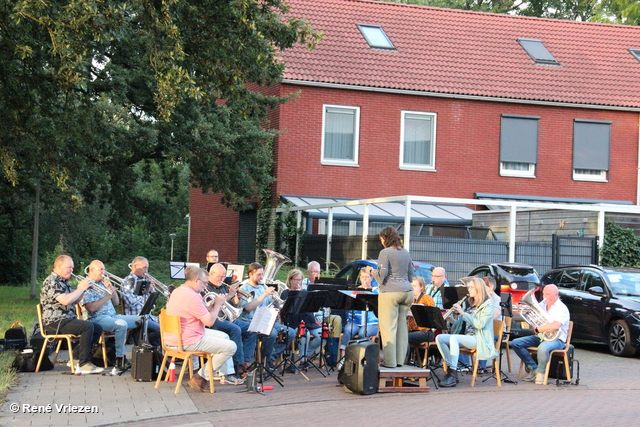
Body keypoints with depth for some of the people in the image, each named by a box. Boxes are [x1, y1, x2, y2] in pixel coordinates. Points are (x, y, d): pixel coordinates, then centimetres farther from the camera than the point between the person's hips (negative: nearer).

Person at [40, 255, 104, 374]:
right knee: (88, 326, -27)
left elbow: (75, 300, 24)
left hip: (68, 320, 10)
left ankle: (76, 357, 5)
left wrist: (82, 289, 6)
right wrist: (81, 288, -15)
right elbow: (65, 301, -26)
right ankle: (84, 364, -23)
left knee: (98, 329, 0)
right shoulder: (51, 282, -13)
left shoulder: (64, 282, 19)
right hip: (55, 323, -10)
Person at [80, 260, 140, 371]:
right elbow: (91, 308, -17)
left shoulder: (103, 284, 21)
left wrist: (111, 288, 4)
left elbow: (116, 303, 20)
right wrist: (107, 295, -12)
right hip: (96, 319, -8)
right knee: (121, 324, -35)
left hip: (112, 316, 8)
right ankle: (120, 360, -28)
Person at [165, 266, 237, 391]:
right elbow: (210, 321, -20)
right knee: (231, 347, -8)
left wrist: (214, 305, 8)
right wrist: (218, 304, -5)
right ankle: (201, 378, -1)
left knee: (224, 337, 21)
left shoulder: (177, 291, 11)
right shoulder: (192, 296, -22)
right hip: (186, 342, -11)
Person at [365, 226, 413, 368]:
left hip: (390, 292, -7)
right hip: (407, 291, 7)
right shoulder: (405, 253, 14)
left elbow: (382, 275, -11)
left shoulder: (385, 253, -8)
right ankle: (400, 359, 15)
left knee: (388, 326, -3)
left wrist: (371, 271, 7)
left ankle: (390, 361, -4)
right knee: (402, 326, 12)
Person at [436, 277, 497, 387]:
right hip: (465, 338, 8)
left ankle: (453, 375, -34)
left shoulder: (488, 304, -2)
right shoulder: (470, 304, 20)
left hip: (479, 340, -8)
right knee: (439, 338, -14)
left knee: (454, 338, -33)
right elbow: (461, 324, 21)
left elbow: (480, 324, -16)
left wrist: (463, 313, -15)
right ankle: (450, 368, -17)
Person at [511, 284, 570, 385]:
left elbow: (555, 326, -27)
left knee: (542, 348, -41)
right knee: (515, 343, -8)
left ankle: (540, 373, -12)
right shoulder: (542, 304, 13)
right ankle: (533, 369, -2)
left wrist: (537, 329, -17)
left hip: (556, 339, -8)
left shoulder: (562, 308, -11)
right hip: (540, 337, 8)